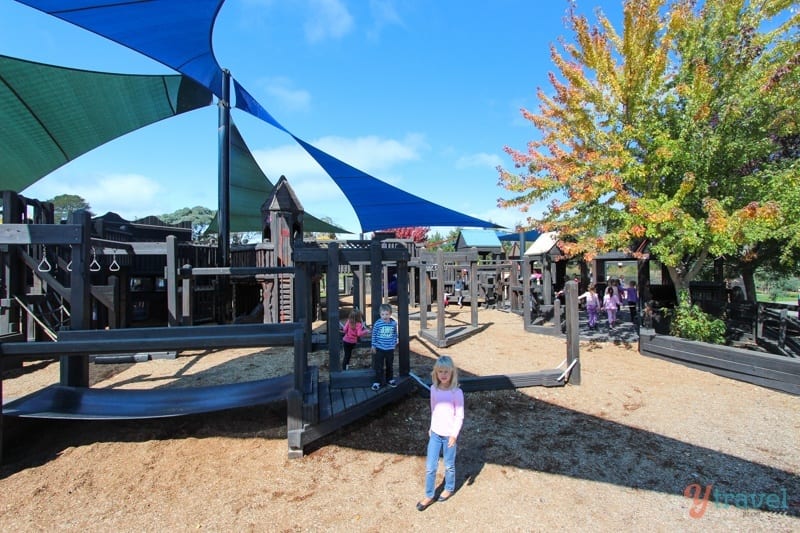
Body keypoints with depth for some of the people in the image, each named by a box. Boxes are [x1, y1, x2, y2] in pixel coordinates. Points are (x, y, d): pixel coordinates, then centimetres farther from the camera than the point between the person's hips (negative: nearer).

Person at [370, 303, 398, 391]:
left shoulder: (394, 323, -7)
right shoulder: (377, 323, -13)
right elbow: (374, 335, -3)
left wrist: (394, 343, 11)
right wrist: (373, 345, -1)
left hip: (390, 348, 2)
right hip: (380, 348, -2)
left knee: (390, 365, 17)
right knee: (379, 366, 3)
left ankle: (390, 379, 35)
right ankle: (378, 381, 15)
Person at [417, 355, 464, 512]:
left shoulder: (456, 392, -19)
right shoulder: (433, 389, -5)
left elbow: (460, 415, -13)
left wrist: (454, 434, -14)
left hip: (449, 434, -4)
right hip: (435, 433, 4)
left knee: (449, 466, 16)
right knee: (430, 467, 8)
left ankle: (449, 489, 41)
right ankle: (429, 496, 27)